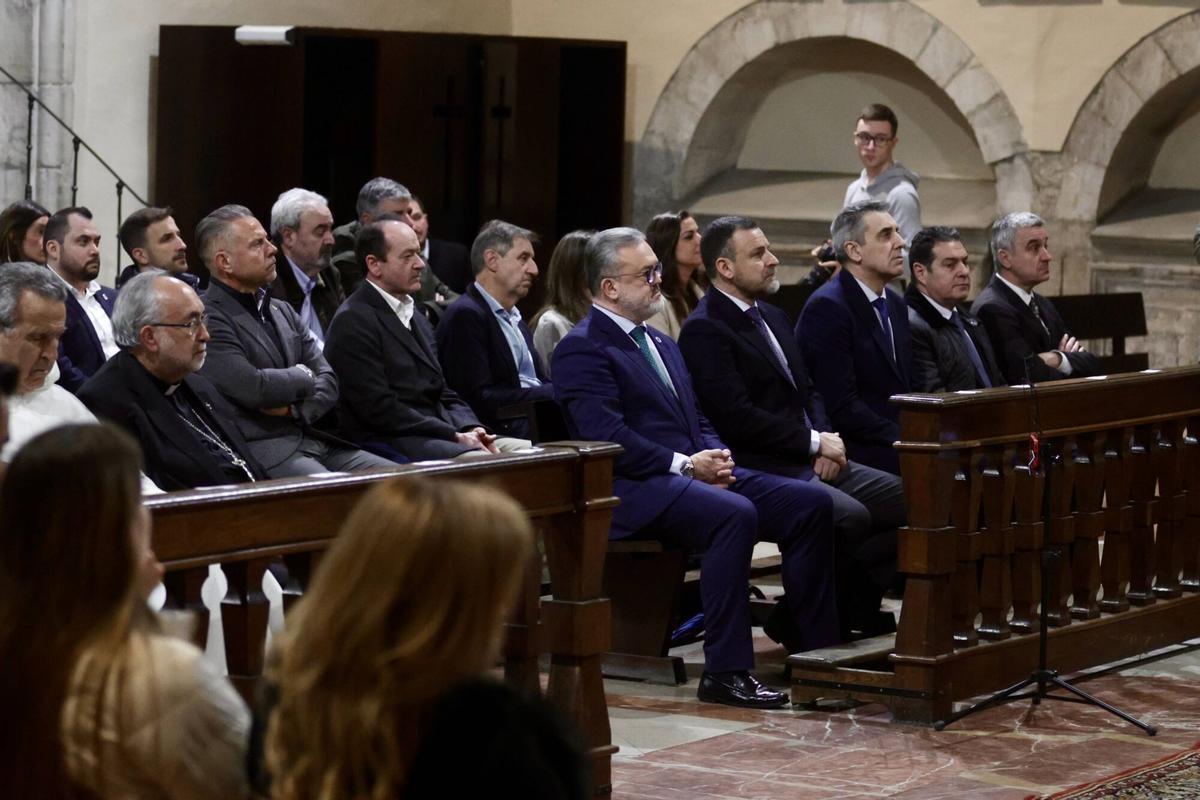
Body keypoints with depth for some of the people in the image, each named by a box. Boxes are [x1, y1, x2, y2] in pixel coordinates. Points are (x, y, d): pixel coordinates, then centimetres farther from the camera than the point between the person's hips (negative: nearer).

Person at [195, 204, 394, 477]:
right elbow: (254, 389, -18)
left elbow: (329, 382, 14)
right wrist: (301, 377, 2)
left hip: (315, 441, 8)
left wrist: (296, 408, -7)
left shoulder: (283, 311, 20)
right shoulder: (208, 319, -8)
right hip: (263, 450, -8)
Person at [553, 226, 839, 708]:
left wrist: (716, 456, 2)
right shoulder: (581, 350, -6)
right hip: (635, 492, -9)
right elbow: (608, 438, -16)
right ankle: (725, 672, -32)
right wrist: (684, 465, -17)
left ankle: (816, 653, -4)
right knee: (736, 514, -35)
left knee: (810, 502, -7)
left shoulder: (662, 345, 24)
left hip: (697, 474, 9)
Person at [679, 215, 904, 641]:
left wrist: (825, 437, 0)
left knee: (906, 499, -4)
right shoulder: (703, 331, -11)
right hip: (762, 470, -9)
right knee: (850, 516, -29)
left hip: (809, 461, 9)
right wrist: (814, 441, -14)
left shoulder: (774, 318, 19)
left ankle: (854, 607, 5)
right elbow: (737, 417, -19)